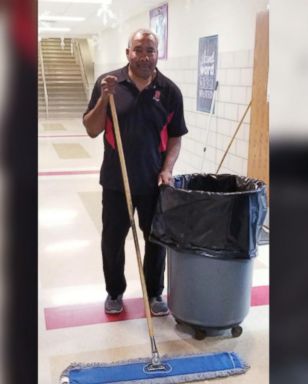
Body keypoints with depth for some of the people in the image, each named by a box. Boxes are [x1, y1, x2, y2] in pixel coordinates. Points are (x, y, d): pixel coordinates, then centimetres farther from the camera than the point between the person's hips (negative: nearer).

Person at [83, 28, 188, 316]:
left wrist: (167, 168, -10)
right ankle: (114, 291, 32)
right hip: (116, 181, 0)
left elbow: (175, 137, 3)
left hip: (153, 182, 1)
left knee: (156, 239, 12)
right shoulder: (108, 83, -4)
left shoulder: (169, 90, -2)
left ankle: (155, 293, 32)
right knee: (112, 239, 11)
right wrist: (104, 98, -18)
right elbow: (92, 131, -5)